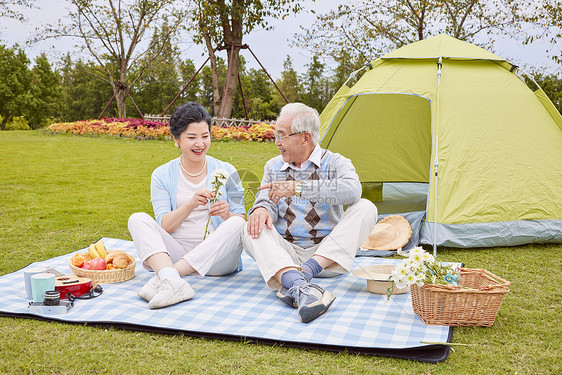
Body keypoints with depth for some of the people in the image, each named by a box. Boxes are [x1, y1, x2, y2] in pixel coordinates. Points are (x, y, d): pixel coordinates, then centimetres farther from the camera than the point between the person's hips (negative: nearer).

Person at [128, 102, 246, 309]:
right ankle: (172, 281, -46)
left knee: (237, 223, -29)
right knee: (138, 219, -19)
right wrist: (191, 205, -22)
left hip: (217, 256, 0)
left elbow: (242, 220, 4)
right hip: (175, 252, 1)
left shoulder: (226, 172, 7)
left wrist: (227, 215, -20)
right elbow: (163, 226, -3)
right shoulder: (162, 175, 7)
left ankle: (160, 278, -38)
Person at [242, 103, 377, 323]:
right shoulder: (273, 167, 12)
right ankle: (300, 287, -51)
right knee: (251, 230, -26)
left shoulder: (335, 163, -2)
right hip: (286, 253, 3)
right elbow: (265, 200, -1)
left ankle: (304, 272, -36)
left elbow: (352, 190, -26)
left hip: (328, 255, -2)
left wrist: (297, 187, -30)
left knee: (365, 208, -23)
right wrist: (261, 209, -28)